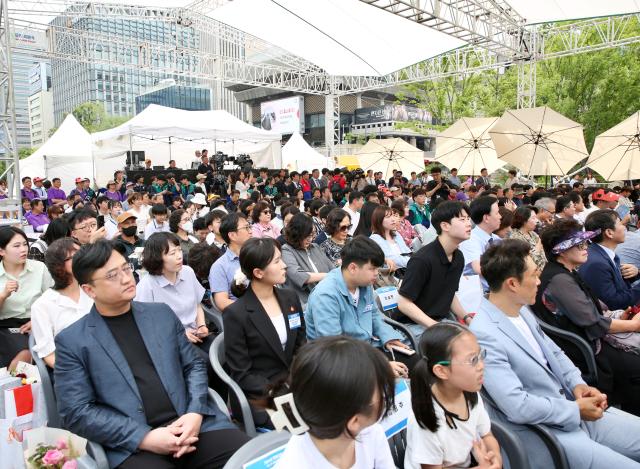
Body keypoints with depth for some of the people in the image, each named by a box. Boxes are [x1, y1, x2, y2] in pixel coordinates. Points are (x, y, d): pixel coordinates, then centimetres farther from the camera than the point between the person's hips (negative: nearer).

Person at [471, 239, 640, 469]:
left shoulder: (522, 310, 3)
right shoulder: (484, 336, -26)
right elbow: (518, 407, -28)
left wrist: (578, 384, -2)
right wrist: (576, 409, -14)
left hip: (573, 414, 9)